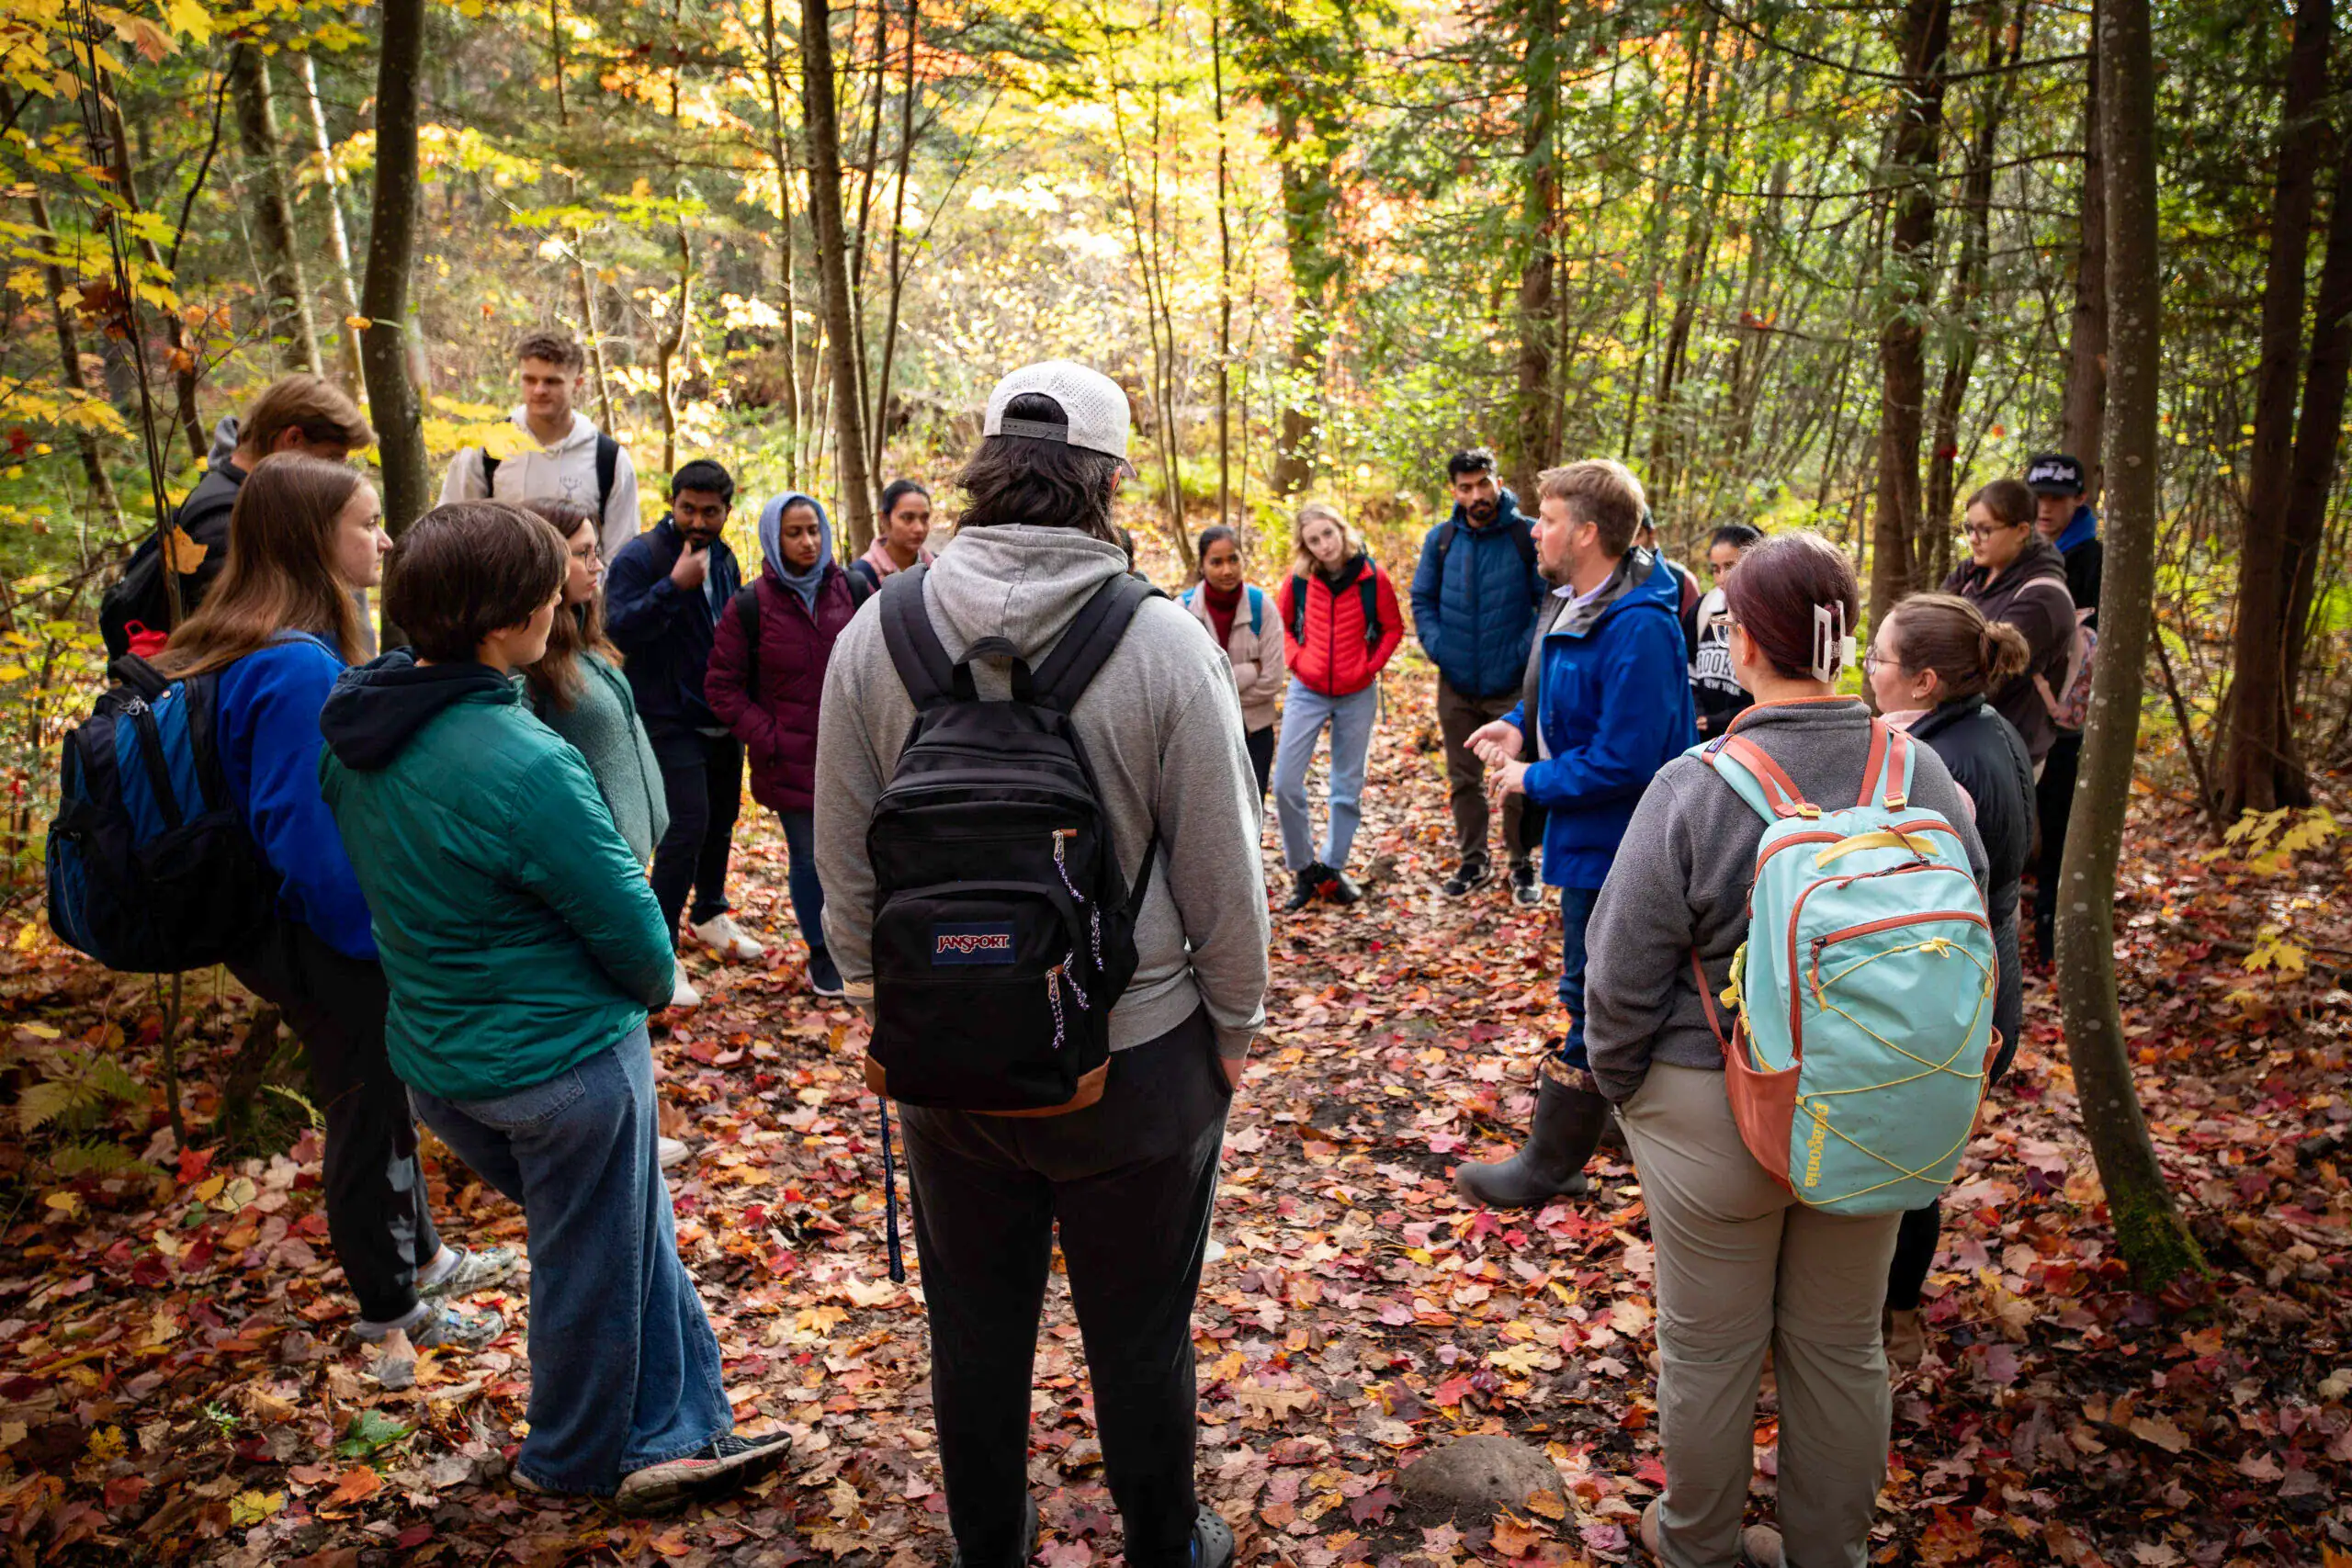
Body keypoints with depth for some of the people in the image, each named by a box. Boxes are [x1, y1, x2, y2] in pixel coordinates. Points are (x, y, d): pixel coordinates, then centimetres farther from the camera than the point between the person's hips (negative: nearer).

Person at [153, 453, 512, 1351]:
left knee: (384, 1099, 24)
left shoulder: (257, 652, 4)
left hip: (322, 934, 9)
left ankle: (421, 1257, 43)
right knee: (367, 1114, 9)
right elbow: (302, 833, -28)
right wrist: (376, 935, -17)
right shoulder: (297, 670, -28)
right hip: (332, 949, -9)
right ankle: (389, 1309, 30)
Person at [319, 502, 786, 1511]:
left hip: (434, 1060, 8)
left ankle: (674, 1434, 30)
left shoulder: (356, 731, -4)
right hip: (563, 1059, -8)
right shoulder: (521, 763, -29)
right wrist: (652, 983, 1)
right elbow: (632, 932, -21)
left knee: (630, 1232, 23)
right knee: (595, 1265, 16)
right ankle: (574, 1461, 36)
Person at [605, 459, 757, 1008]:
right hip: (671, 720, -8)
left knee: (722, 818, 18)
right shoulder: (639, 557, -14)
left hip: (721, 717, 8)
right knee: (688, 824, -16)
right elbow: (619, 628, -26)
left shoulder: (723, 557, 10)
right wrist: (674, 584, -32)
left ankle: (709, 916, 40)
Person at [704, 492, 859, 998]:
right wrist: (765, 737, -7)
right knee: (809, 858, 6)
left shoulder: (852, 591, 3)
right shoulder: (749, 607, -2)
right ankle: (822, 957, 24)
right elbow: (721, 687, 2)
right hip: (792, 761, -1)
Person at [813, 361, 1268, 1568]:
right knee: (1140, 1342, 19)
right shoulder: (1163, 641, -18)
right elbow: (1224, 871, -11)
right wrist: (1235, 1023, 5)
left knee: (975, 1334, 23)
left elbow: (843, 868, -1)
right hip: (1138, 1058, -2)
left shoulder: (875, 636, -10)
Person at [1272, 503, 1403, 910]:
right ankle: (1304, 869, 11)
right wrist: (1295, 659, -4)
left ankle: (1333, 869, 24)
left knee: (1348, 788, 9)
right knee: (1285, 783, -6)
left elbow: (1393, 628, 2)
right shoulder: (1300, 579, -5)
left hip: (1357, 694, -1)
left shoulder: (1372, 577, -9)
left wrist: (1369, 667, -8)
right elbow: (1281, 622, 10)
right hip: (1307, 691, 1)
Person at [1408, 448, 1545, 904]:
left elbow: (1550, 601, -6)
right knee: (1463, 780, 14)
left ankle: (1523, 866, 20)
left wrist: (1524, 650, -14)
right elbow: (1422, 599, 11)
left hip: (1512, 685, -3)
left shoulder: (1528, 536, -9)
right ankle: (1472, 862, 29)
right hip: (1456, 685, 4)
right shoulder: (1440, 540, 2)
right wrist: (1436, 646, -2)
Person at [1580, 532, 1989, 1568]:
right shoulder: (1921, 775, -7)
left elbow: (1625, 977, -15)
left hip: (1717, 1114, -4)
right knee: (1842, 1346, 20)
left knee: (1709, 1348, 15)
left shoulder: (1694, 788, -20)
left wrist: (1619, 1086, 3)